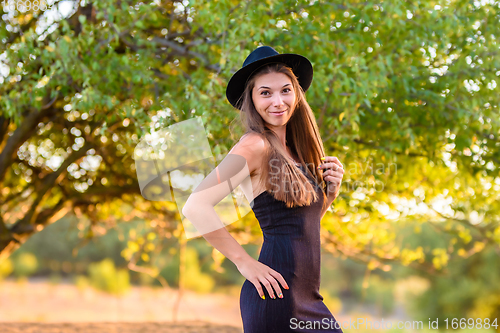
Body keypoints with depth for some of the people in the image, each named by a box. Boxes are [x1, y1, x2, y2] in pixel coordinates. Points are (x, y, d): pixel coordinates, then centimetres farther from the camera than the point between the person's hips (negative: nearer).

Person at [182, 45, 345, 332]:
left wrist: (331, 190, 3)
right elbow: (196, 207, -24)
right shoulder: (256, 145, -12)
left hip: (307, 296, 8)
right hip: (276, 297, -8)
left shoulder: (294, 151, 12)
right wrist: (244, 262, -17)